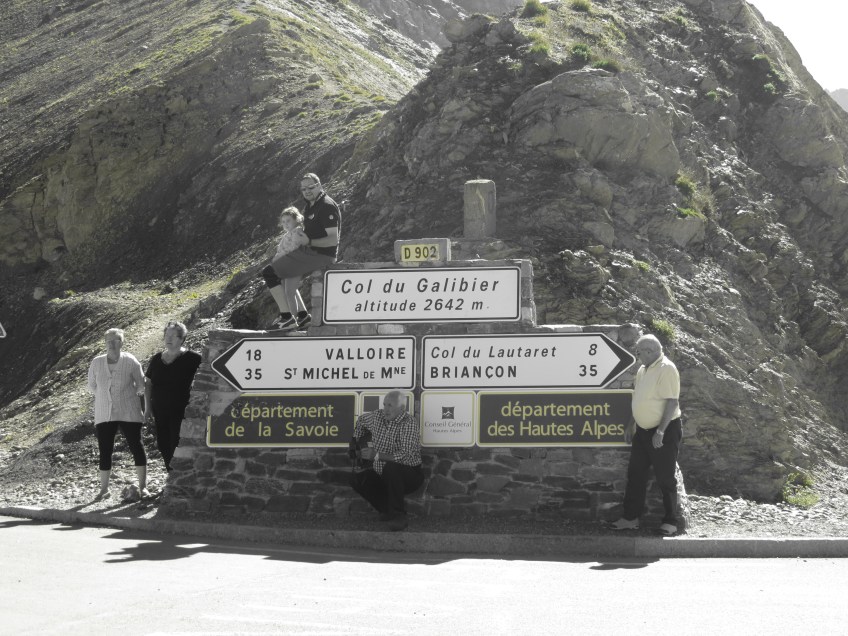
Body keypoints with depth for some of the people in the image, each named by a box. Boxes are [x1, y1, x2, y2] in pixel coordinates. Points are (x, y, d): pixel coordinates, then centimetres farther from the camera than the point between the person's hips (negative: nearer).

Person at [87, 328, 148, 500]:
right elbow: (92, 386, 14)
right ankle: (104, 489, 13)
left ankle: (143, 487, 3)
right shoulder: (97, 363, 0)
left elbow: (141, 386, 4)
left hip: (129, 414, -2)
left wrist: (126, 394, 6)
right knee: (104, 451, 4)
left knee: (136, 447, -3)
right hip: (104, 415, 2)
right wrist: (106, 395, 9)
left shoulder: (130, 362, -7)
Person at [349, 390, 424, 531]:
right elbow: (361, 421, 26)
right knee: (357, 480, -14)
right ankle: (388, 509, -5)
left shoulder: (409, 423, -20)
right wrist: (355, 442, 20)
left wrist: (376, 455, -30)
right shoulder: (377, 416, 1)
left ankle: (398, 516, -28)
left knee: (390, 467, -38)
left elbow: (405, 457, -30)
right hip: (382, 475, 7)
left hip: (410, 475, -7)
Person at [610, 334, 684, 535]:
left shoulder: (666, 369, -18)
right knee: (635, 475, 11)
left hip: (664, 431, -9)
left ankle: (670, 522, 10)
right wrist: (631, 425, 19)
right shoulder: (643, 370, 10)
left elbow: (672, 402, -22)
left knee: (666, 478, 0)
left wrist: (660, 432, -25)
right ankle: (631, 518, 18)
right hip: (643, 430, 9)